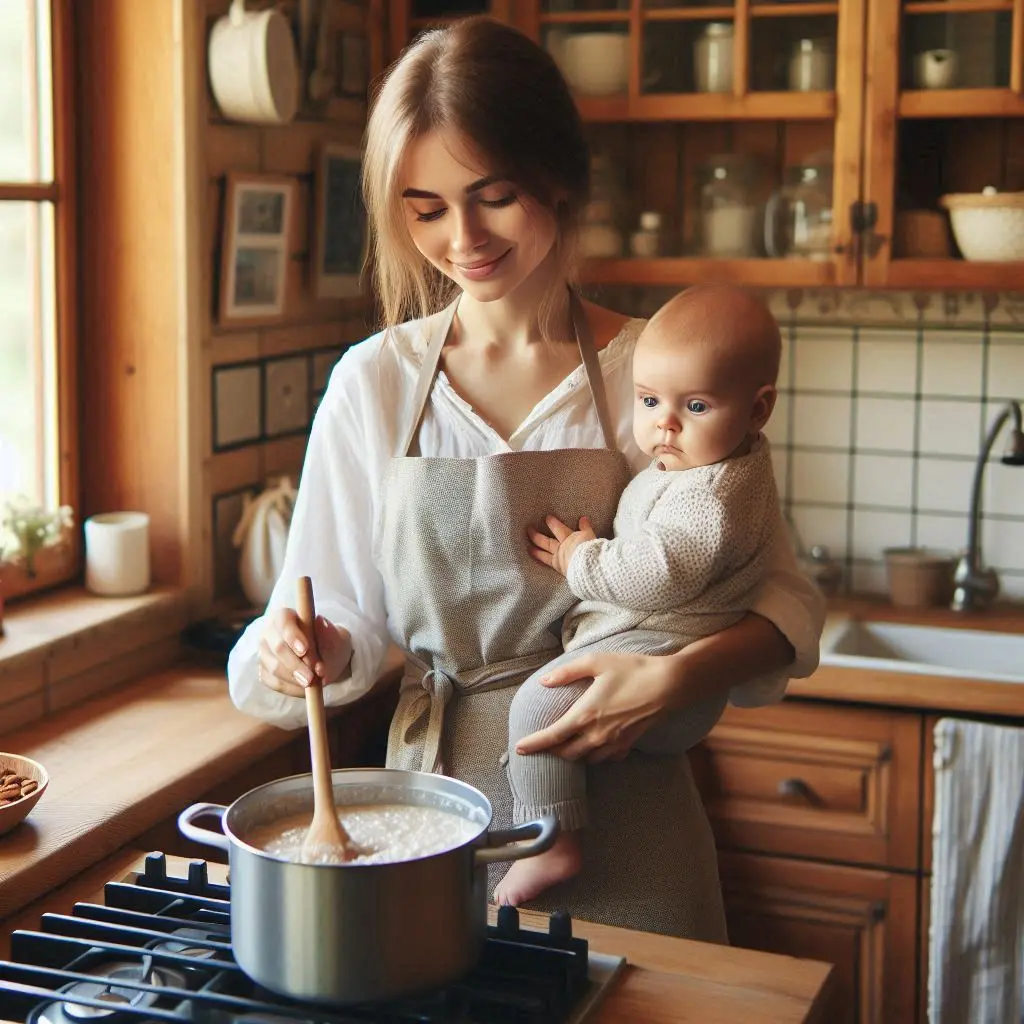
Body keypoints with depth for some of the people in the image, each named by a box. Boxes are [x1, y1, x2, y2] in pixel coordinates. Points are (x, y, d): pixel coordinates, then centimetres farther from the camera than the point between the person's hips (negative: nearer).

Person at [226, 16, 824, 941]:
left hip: (624, 824, -1)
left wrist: (677, 677, -21)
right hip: (435, 807, 1)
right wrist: (308, 652, -19)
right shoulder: (374, 384, -2)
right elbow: (353, 621, 3)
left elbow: (787, 606, -4)